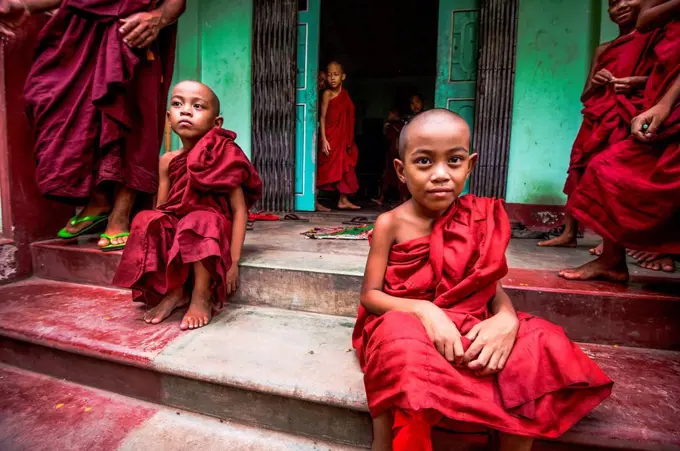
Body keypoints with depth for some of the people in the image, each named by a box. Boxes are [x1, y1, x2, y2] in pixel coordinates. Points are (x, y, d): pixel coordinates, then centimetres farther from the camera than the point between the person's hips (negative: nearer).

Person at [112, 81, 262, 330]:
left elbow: (239, 209, -15)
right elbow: (161, 208, 8)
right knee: (145, 221, -21)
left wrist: (233, 260, -20)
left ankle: (202, 297, -21)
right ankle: (173, 291, -8)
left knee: (198, 222, -35)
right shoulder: (168, 161, 3)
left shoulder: (223, 157, -12)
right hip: (176, 228, 5)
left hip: (212, 228, -5)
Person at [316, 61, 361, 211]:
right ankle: (314, 201, 3)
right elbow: (323, 117, -8)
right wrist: (324, 139, -16)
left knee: (345, 168, 9)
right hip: (330, 137, -6)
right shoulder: (327, 94, -5)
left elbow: (348, 119, 13)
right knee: (325, 169, -4)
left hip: (343, 138, 7)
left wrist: (349, 140, 12)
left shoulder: (345, 94, 11)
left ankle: (343, 200, 18)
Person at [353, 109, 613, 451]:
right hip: (405, 324, -3)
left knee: (545, 350, -16)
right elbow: (370, 294, -7)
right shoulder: (391, 224, -9)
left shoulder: (477, 218, 1)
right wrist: (424, 311, -24)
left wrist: (506, 318, -19)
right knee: (405, 357, -38)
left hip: (467, 327, 4)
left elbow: (490, 282, 4)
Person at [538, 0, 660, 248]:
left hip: (628, 118, -5)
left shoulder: (655, 37, 7)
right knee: (580, 171, 0)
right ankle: (568, 233, 4)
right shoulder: (603, 49, 21)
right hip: (597, 120, 5)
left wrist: (637, 82, -17)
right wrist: (595, 82, -3)